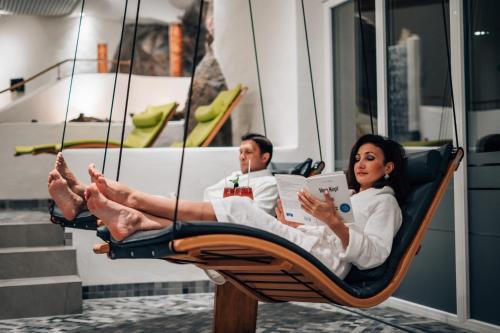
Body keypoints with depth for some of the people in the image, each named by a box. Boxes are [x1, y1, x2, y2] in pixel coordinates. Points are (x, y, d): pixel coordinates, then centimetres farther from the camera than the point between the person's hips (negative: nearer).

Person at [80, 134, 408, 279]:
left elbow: (375, 255, -10)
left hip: (322, 258, -8)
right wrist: (287, 226, 21)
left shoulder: (385, 201, 9)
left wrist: (334, 222, -22)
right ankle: (133, 219, -28)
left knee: (239, 208, -21)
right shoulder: (352, 196, 35)